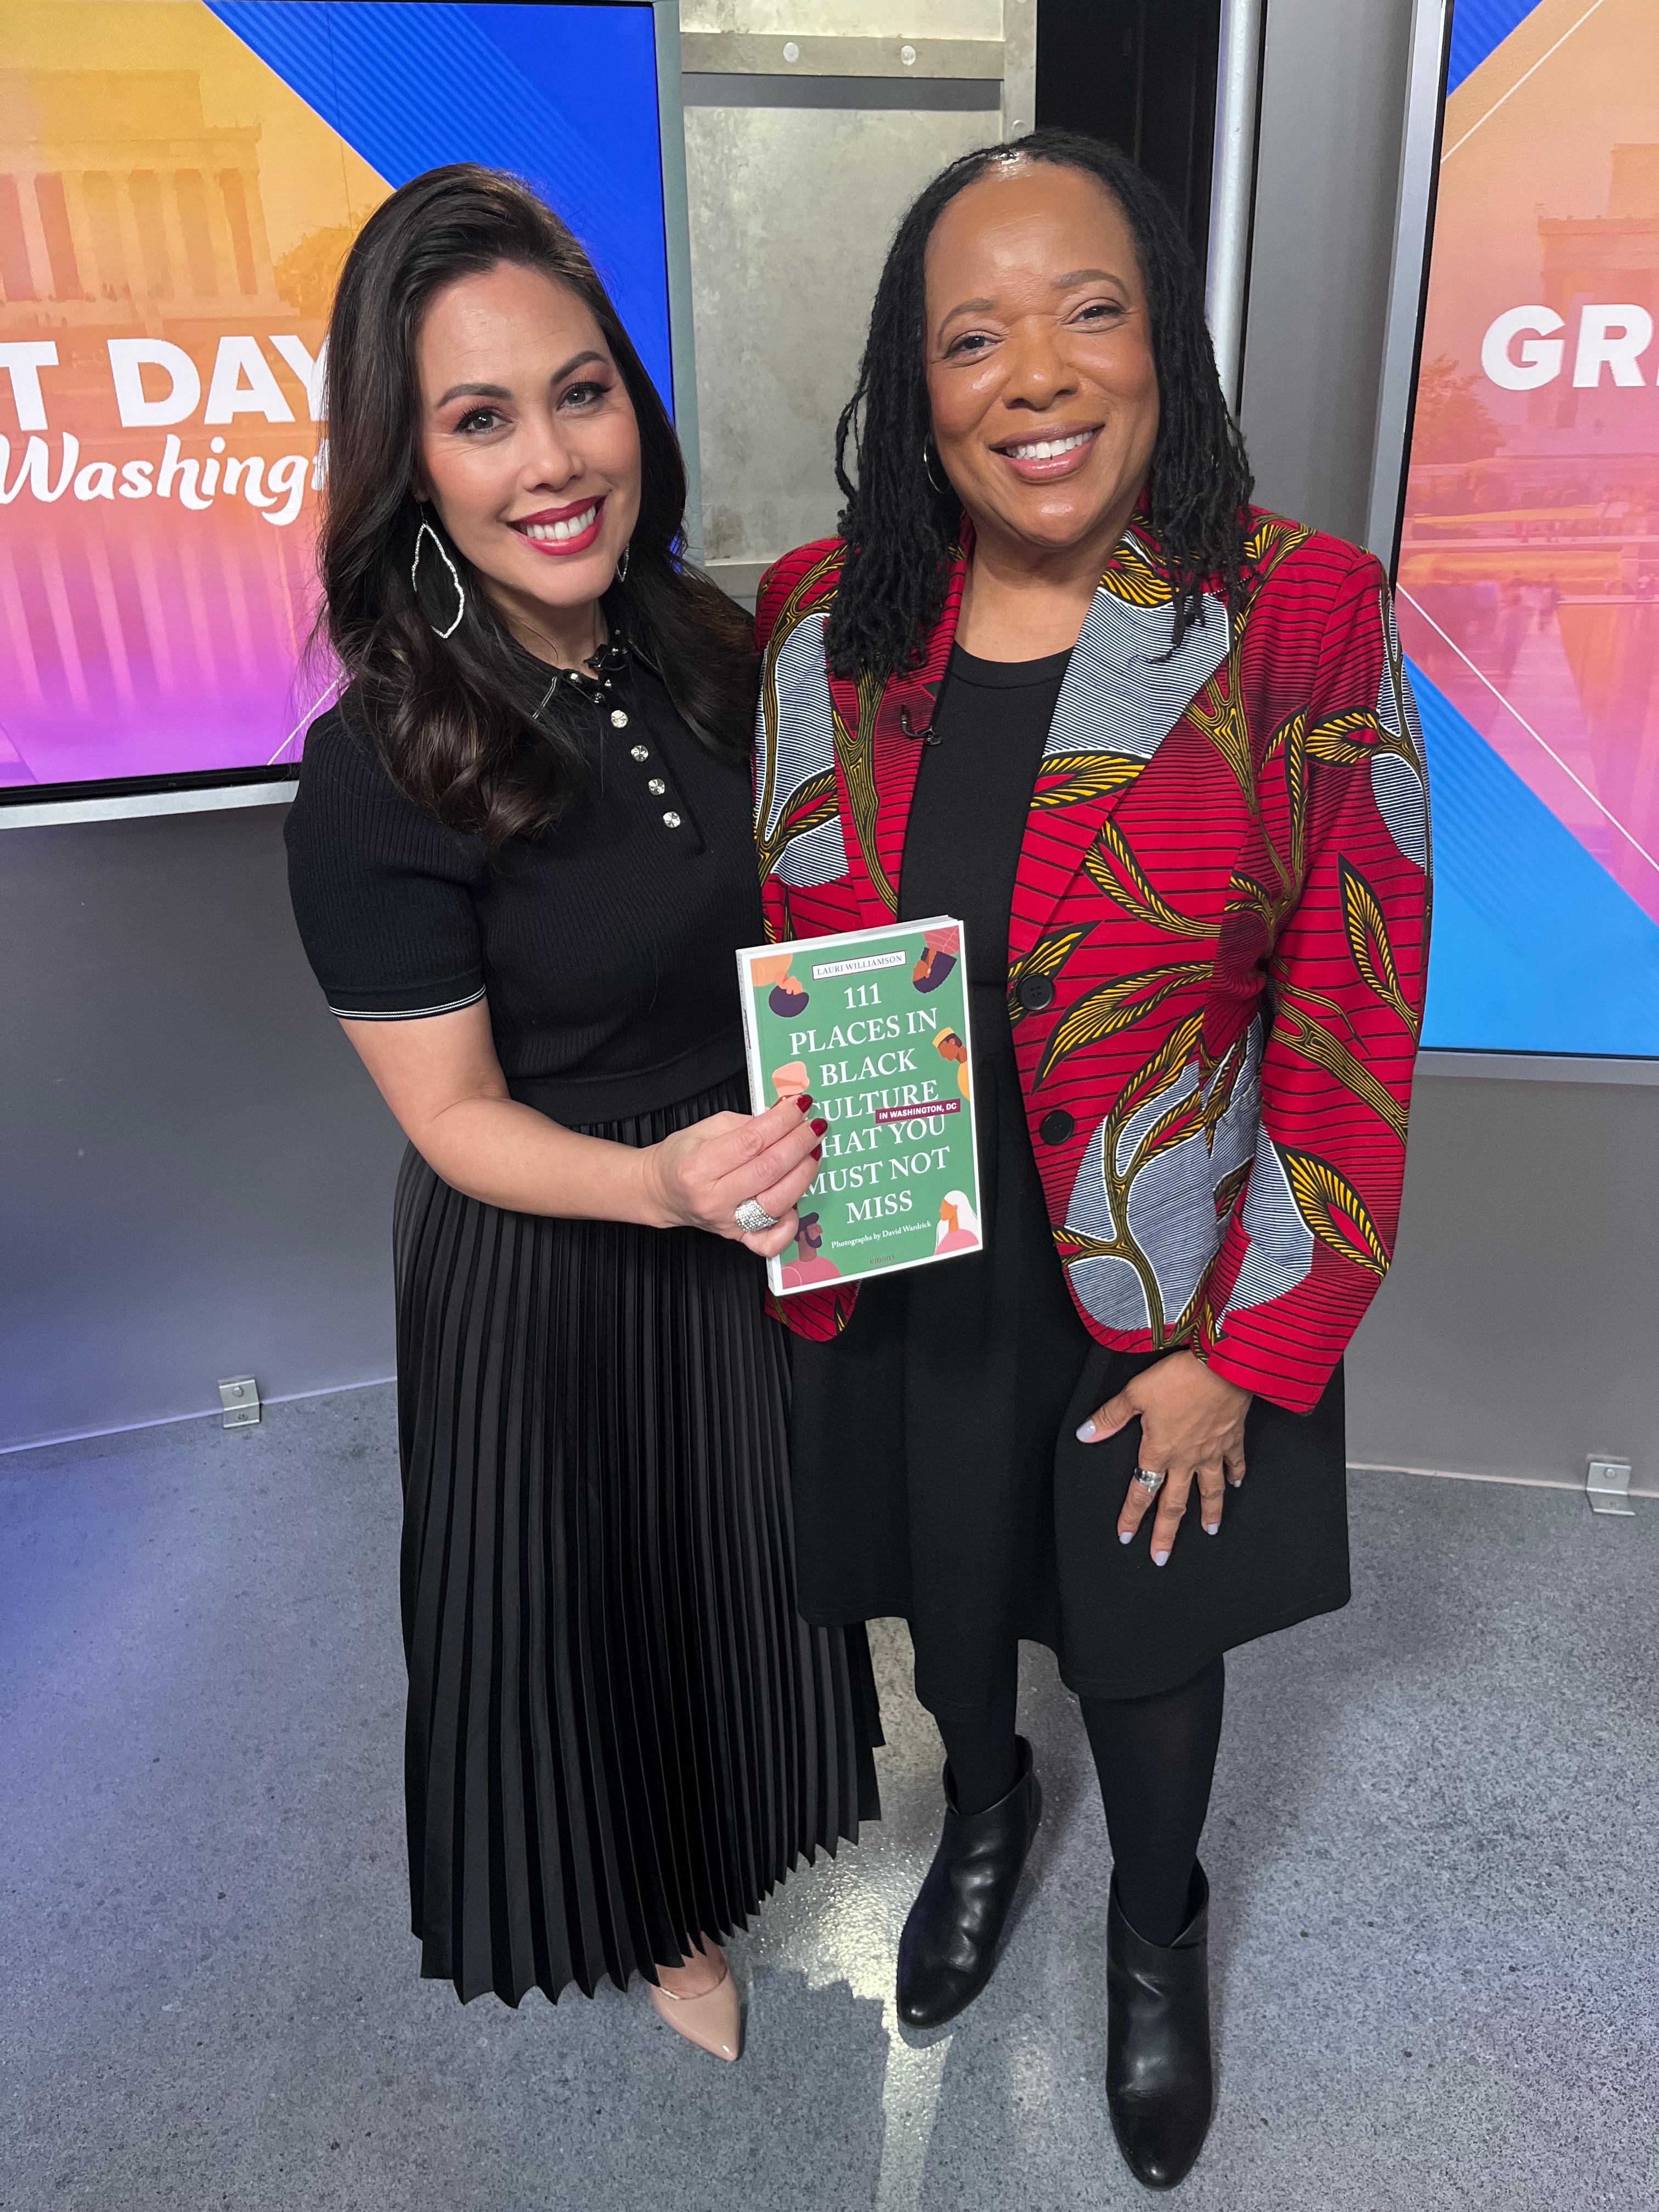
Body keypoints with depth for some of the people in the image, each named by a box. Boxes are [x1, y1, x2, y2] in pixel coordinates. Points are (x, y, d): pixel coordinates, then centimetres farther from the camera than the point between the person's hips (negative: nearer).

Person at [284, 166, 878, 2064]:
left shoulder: (710, 651, -7)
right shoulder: (377, 778, -24)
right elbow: (454, 1115, -17)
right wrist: (664, 1184, -34)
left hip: (759, 1222, 6)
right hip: (548, 1277, -5)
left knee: (762, 1548, 26)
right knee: (589, 1595, 18)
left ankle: (762, 1833, 59)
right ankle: (650, 1911, 52)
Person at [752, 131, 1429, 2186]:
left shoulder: (1301, 616, -15)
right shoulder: (823, 619, -6)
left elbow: (1354, 1028, -12)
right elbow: (776, 954, 4)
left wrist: (1245, 1353, -12)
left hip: (1168, 1301, -2)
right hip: (906, 1278, 3)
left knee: (1150, 1639, 19)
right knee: (944, 1596, 24)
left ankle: (1156, 1929, 54)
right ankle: (983, 1808, 61)